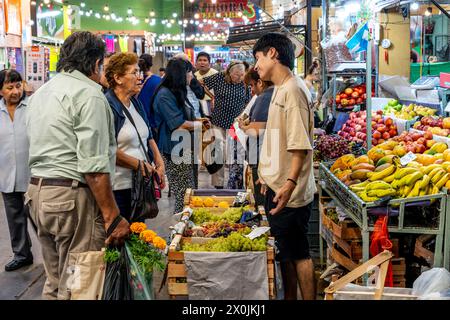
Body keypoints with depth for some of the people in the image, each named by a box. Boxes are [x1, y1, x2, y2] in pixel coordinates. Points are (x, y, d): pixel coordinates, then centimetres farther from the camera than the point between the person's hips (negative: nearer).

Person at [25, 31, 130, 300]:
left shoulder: (41, 93, 17)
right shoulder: (89, 94, -11)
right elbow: (94, 166, -18)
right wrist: (113, 217, -16)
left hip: (37, 190, 9)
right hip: (72, 196, -9)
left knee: (55, 281, 17)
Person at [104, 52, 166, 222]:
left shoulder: (136, 103, 15)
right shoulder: (108, 106, -14)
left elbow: (148, 137, 23)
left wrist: (159, 163, 9)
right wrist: (139, 164, -12)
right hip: (119, 187, -8)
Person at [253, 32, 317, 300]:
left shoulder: (293, 90, -16)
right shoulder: (280, 89, 14)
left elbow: (301, 144, -23)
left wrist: (290, 183, -30)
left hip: (289, 192, -10)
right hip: (276, 187, 10)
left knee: (298, 252, 0)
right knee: (284, 251, 18)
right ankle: (289, 297, 30)